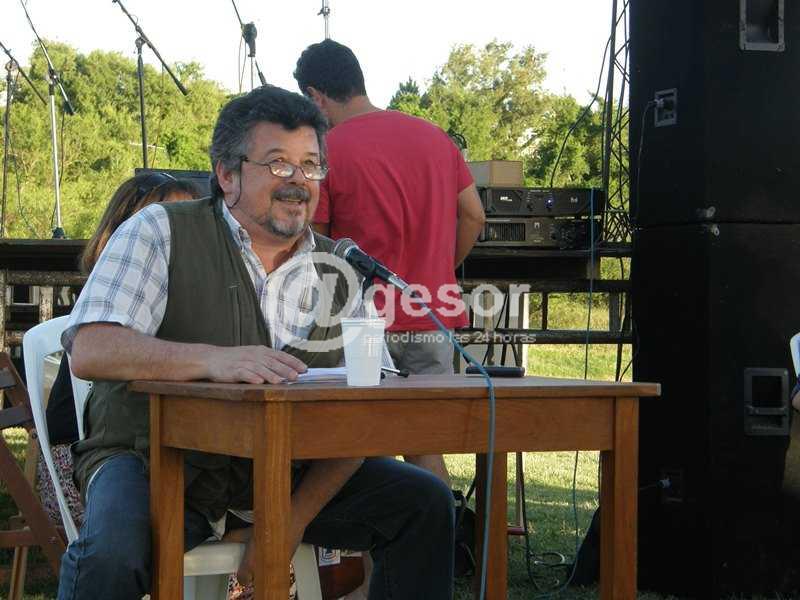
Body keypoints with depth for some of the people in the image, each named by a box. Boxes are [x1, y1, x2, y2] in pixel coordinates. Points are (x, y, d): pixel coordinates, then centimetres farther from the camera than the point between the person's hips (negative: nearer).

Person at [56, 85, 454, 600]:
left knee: (426, 504, -9)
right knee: (112, 553, -35)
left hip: (282, 468, 4)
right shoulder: (161, 233, -5)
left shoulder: (338, 272, 7)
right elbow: (92, 351, -20)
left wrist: (298, 517, -14)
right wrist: (213, 359, -37)